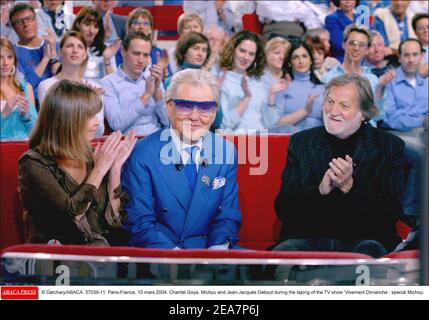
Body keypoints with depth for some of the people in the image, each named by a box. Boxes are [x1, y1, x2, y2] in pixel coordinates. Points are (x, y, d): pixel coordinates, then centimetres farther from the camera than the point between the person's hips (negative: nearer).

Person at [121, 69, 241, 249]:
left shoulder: (228, 152, 5)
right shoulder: (142, 155, -7)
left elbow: (228, 217, 8)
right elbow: (139, 223, -10)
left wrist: (218, 248, -13)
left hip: (209, 248, 4)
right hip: (156, 254, -3)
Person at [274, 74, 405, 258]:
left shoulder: (389, 146, 5)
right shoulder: (300, 142, 10)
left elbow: (392, 213, -3)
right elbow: (282, 209, 3)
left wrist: (349, 187, -16)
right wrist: (320, 190, -15)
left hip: (363, 239, 0)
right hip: (307, 238, 1)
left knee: (370, 252, -34)